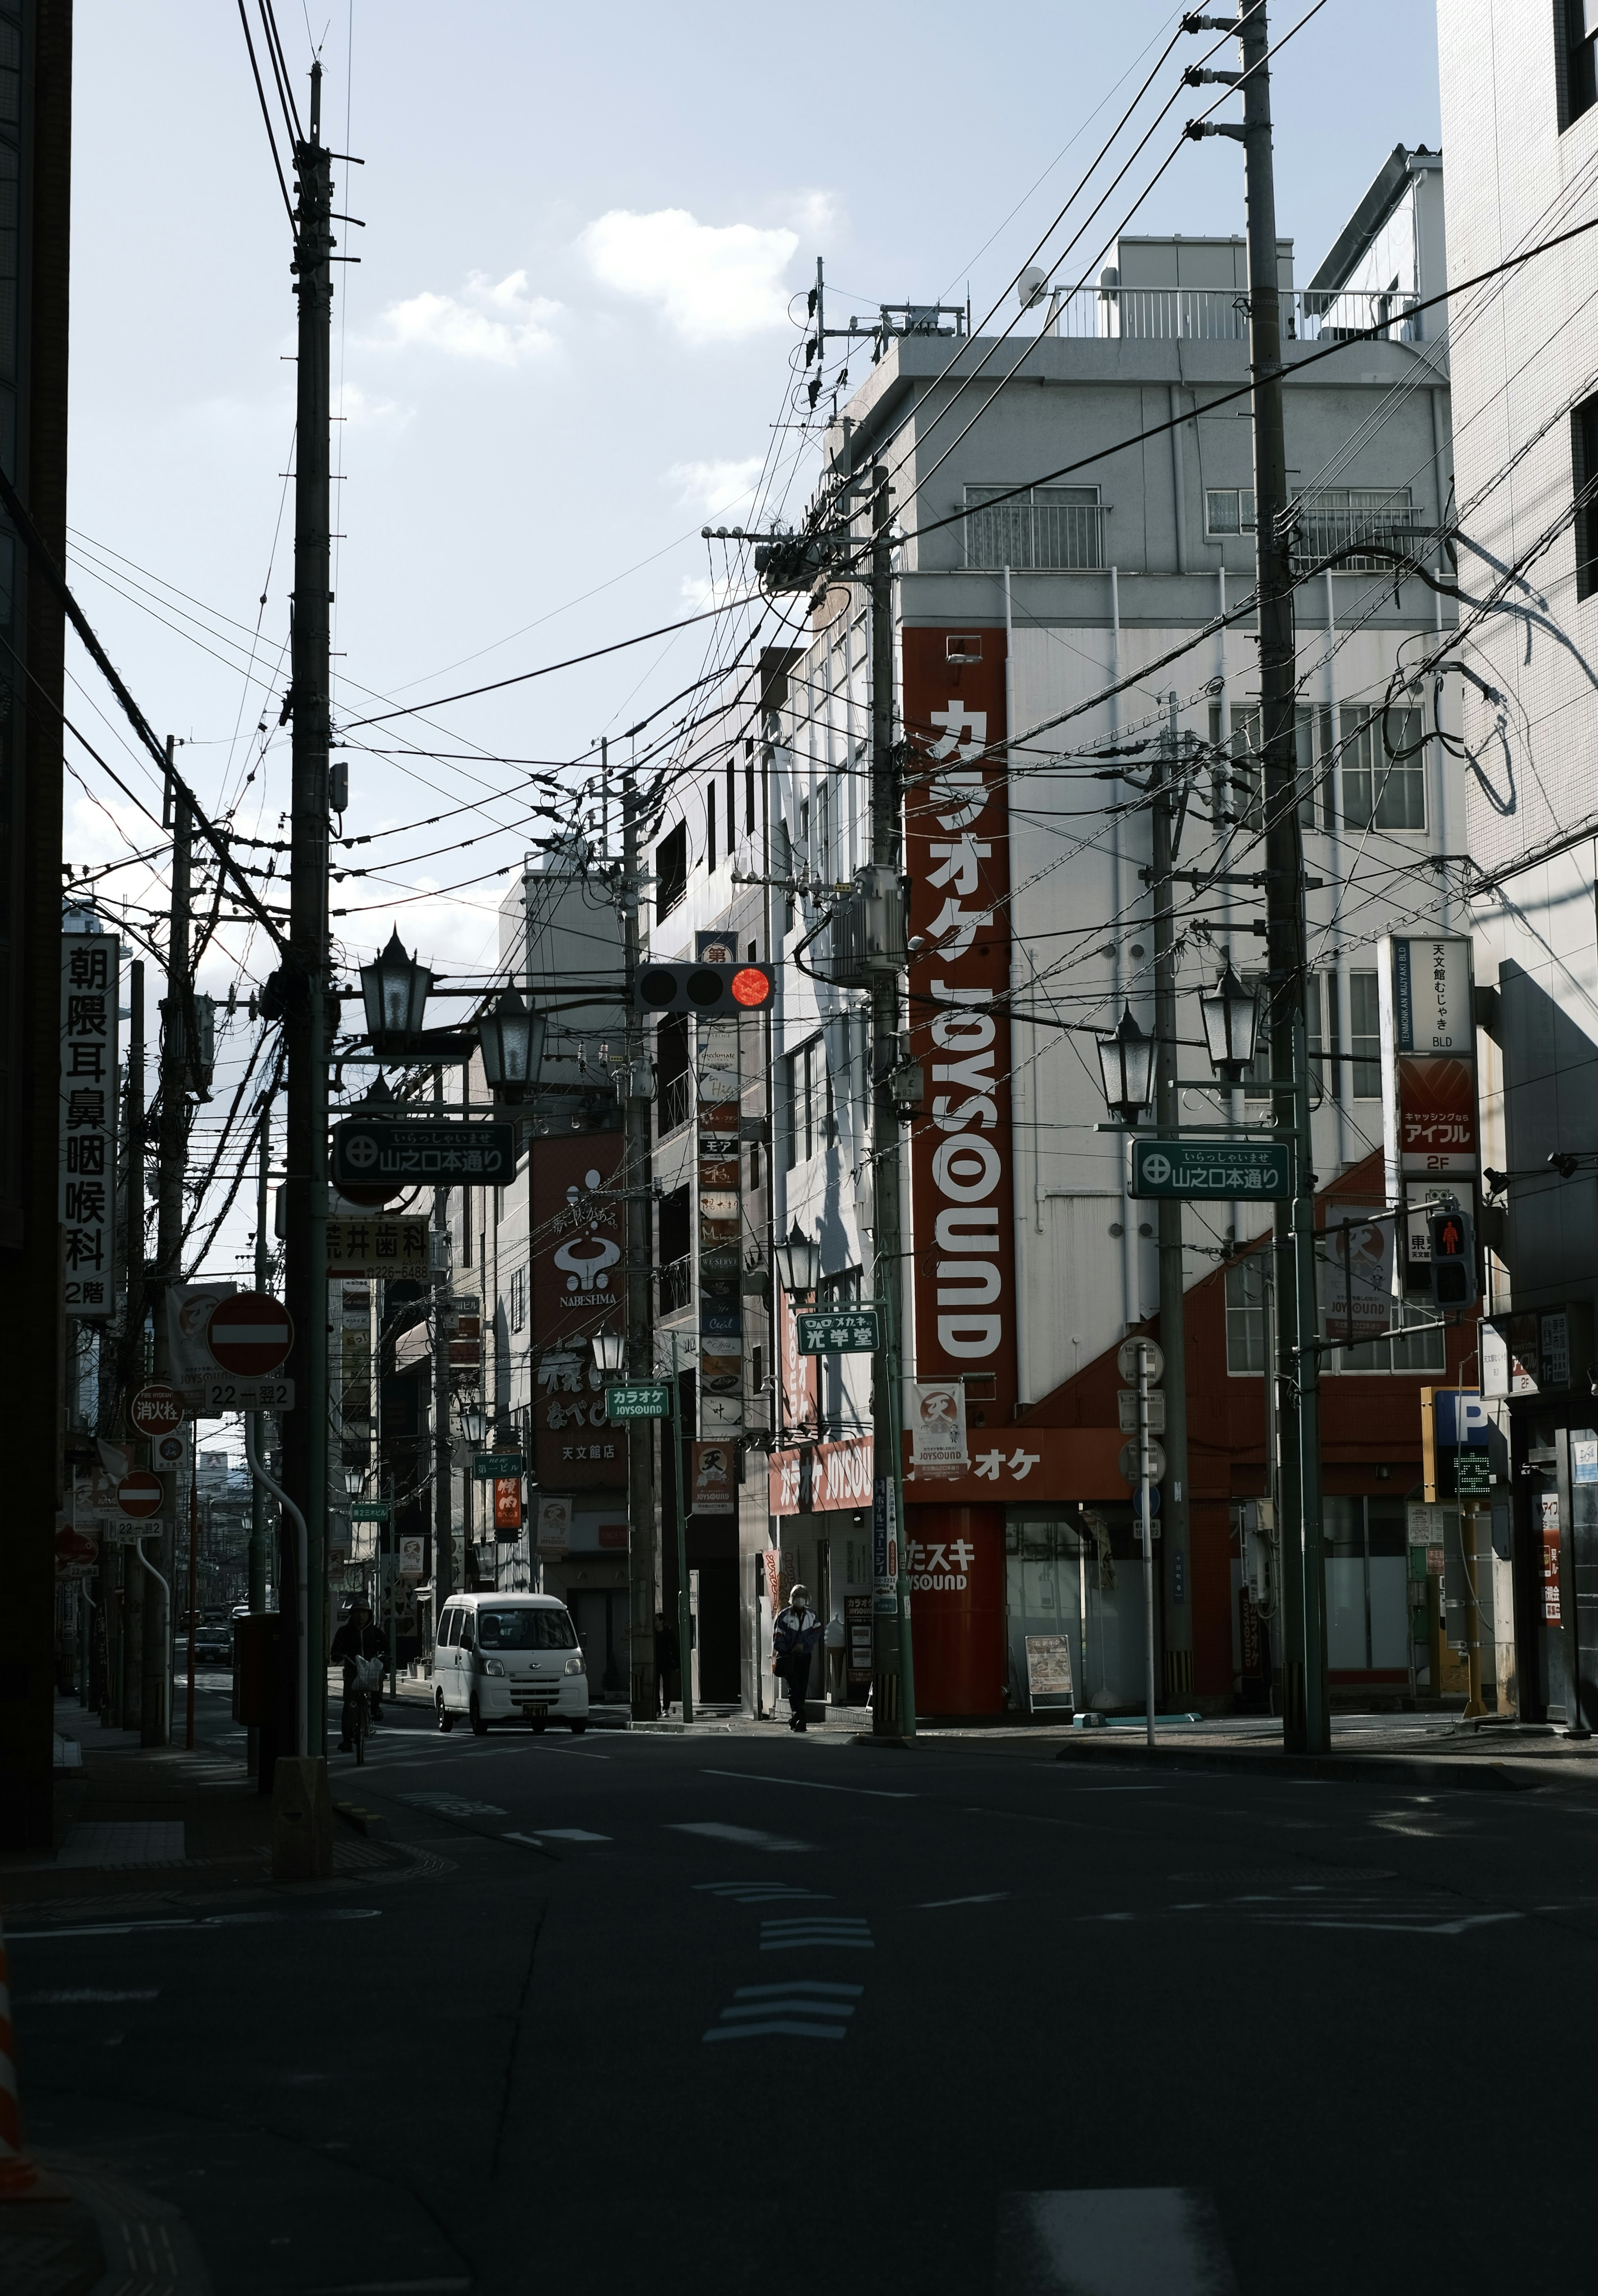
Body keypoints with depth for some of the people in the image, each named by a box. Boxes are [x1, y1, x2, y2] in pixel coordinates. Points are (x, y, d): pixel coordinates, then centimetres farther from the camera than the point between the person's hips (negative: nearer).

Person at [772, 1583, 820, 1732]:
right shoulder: (784, 1616, -2)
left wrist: (804, 1644, -16)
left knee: (802, 1689, 4)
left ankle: (793, 1720, 14)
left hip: (804, 1656, 4)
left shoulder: (812, 1616, 8)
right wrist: (784, 1654, -15)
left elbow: (816, 1633, 0)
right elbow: (778, 1638, -4)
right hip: (788, 1657, -4)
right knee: (794, 1688, -13)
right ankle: (798, 1718, -20)